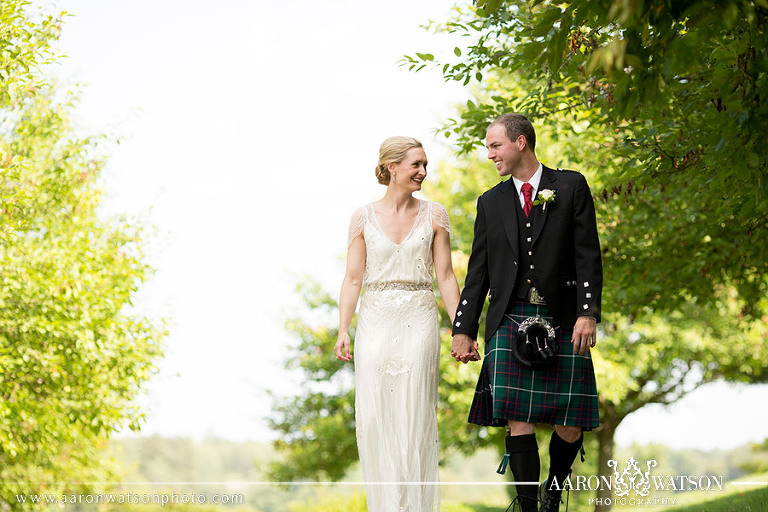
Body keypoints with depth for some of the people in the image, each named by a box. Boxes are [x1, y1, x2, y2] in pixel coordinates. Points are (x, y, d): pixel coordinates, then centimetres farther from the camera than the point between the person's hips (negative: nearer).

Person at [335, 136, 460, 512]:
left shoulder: (433, 215, 5)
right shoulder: (364, 217, 5)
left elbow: (446, 276, 5)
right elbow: (353, 278, 4)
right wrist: (343, 331, -6)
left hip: (418, 323, 0)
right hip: (375, 322, 0)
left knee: (415, 415, -4)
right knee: (374, 417, -2)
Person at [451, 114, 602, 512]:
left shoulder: (571, 187, 6)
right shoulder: (491, 202, 15)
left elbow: (588, 255, 0)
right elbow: (478, 270, 15)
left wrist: (588, 313, -11)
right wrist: (463, 329, 9)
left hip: (562, 321, -2)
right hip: (510, 320, 2)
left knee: (570, 426, -2)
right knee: (518, 422, -9)